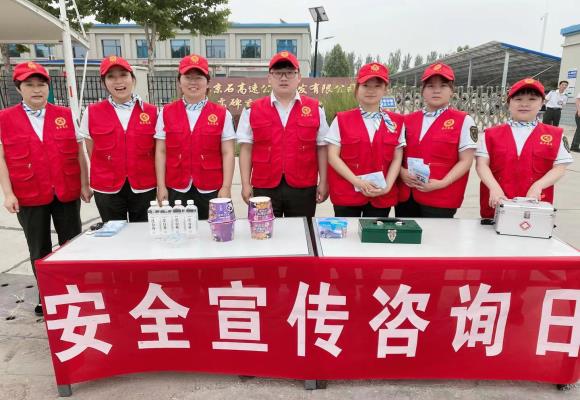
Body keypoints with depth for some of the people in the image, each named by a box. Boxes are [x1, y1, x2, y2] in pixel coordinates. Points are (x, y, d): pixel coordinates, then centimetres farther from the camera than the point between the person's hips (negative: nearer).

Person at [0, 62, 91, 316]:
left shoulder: (66, 115, 3)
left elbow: (79, 152, 4)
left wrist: (84, 185, 1)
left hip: (67, 193, 1)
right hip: (29, 197, 0)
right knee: (39, 251, 10)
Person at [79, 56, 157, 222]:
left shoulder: (151, 112, -1)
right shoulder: (91, 113, -1)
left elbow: (157, 152, 6)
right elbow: (92, 153, 8)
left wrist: (160, 185, 3)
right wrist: (105, 176, 4)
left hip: (144, 188, 0)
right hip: (107, 189, 0)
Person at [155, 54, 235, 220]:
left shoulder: (222, 114, 0)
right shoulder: (166, 113, 5)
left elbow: (227, 153, -2)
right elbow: (161, 152, 5)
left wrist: (226, 187, -8)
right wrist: (161, 186, 0)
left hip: (211, 189, -1)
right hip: (176, 189, 2)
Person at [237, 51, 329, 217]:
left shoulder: (315, 109, 4)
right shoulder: (252, 110, 4)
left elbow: (322, 148, 5)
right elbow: (246, 149, 4)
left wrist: (323, 183, 1)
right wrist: (246, 184, -1)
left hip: (303, 188, 0)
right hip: (264, 188, 0)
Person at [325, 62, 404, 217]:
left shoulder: (396, 122, 5)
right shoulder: (341, 120, -1)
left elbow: (397, 159, 5)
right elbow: (333, 156, -6)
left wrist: (387, 186, -10)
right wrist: (357, 182, -15)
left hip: (382, 196, 2)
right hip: (346, 194, -2)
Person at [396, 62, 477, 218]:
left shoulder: (463, 121, -1)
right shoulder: (408, 120, 9)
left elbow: (465, 161, -4)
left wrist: (441, 184, -15)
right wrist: (402, 173, -7)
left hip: (440, 200, -3)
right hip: (405, 197, 4)